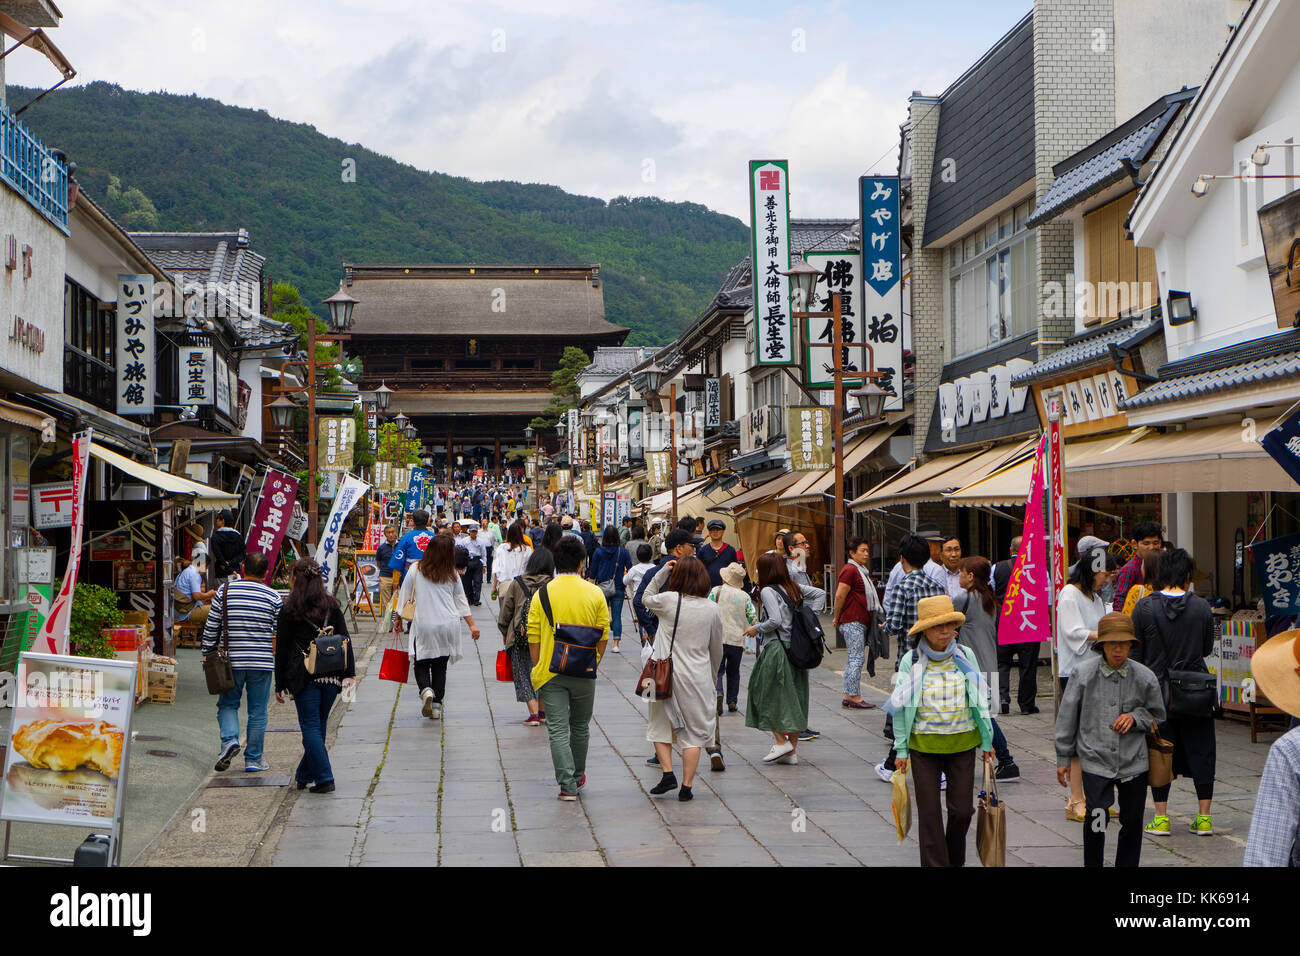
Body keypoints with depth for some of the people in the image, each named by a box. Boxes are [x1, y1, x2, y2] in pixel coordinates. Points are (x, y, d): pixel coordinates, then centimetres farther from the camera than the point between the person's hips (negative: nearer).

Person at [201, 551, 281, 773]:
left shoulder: (225, 591, -1)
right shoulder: (273, 598, -2)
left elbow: (211, 628, 1)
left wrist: (207, 654, 12)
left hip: (231, 661, 0)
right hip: (262, 663, 0)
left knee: (227, 705, 16)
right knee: (257, 711, 8)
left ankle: (230, 739, -9)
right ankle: (253, 759, 11)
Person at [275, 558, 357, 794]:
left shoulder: (289, 610, -3)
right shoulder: (332, 606, 8)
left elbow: (282, 648, -1)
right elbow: (345, 640, 4)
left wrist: (280, 684, 4)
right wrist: (350, 673, 3)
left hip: (304, 675, -4)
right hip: (331, 675, 4)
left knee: (311, 726, -1)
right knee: (319, 725, 13)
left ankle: (324, 778, -9)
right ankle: (305, 774, 25)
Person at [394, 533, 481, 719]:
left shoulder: (416, 571, -1)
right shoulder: (452, 575, 3)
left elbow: (404, 597, 4)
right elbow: (461, 601, 9)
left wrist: (398, 619, 16)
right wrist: (472, 624, 16)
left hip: (423, 625, -2)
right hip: (448, 625, 2)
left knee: (421, 662, 9)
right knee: (440, 665, 10)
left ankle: (426, 690, -19)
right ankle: (437, 705, 8)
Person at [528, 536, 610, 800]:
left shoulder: (542, 594, -4)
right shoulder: (595, 594, -2)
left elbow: (533, 637, -4)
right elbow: (603, 636, 0)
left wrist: (537, 669, 5)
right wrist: (593, 664, 10)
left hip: (550, 670, -2)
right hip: (584, 672, 2)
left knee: (557, 729, 1)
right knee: (580, 727, 19)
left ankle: (568, 785, -6)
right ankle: (578, 776, 34)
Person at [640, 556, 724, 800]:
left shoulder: (669, 601, -9)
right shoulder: (712, 609, -2)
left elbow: (646, 598, 15)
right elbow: (717, 649, 9)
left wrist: (662, 571, 12)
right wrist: (712, 676, 24)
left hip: (666, 673, -1)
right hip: (697, 677, 1)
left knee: (660, 725, 15)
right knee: (694, 730, 8)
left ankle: (668, 773, 3)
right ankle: (687, 785, 5)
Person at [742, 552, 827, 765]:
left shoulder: (768, 591, -9)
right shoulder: (794, 588, 12)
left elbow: (775, 620, -18)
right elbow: (820, 593, 14)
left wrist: (756, 629, -4)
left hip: (776, 648, -7)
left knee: (767, 692, 4)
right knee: (794, 696, 8)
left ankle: (781, 741, -3)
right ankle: (792, 751, 10)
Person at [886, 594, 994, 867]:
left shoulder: (965, 657, 1)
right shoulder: (911, 661, -5)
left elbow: (980, 701, 9)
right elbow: (900, 709, 1)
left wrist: (987, 742, 10)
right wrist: (901, 749, 0)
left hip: (962, 742, 1)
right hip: (923, 744, -1)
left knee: (962, 809, 4)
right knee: (929, 812, 0)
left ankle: (955, 860, 28)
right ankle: (935, 862, 11)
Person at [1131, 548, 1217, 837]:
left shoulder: (1144, 607, -9)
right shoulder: (1201, 607, -6)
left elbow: (1135, 653, -3)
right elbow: (1207, 648, 6)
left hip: (1158, 692, -1)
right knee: (1201, 751, 9)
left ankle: (1161, 818, 8)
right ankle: (1203, 818, 11)